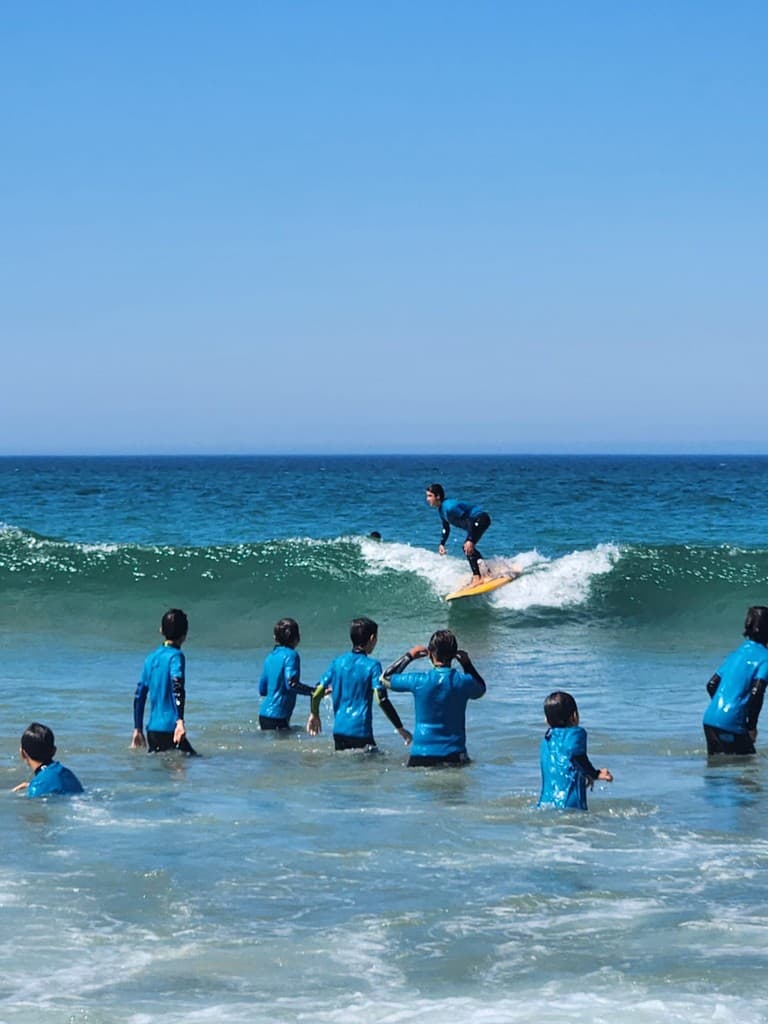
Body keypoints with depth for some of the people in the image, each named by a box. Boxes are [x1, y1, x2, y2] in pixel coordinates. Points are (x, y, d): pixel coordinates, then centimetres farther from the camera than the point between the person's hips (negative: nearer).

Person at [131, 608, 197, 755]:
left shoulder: (151, 658, 15)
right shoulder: (175, 656, -5)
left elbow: (139, 696, 19)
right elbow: (177, 688, -21)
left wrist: (138, 730, 25)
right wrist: (180, 721, -29)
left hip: (152, 730, 7)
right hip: (169, 730, -7)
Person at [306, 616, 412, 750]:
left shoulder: (337, 662, 7)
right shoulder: (372, 665, -7)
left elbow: (317, 693, 7)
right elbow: (382, 700, -14)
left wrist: (314, 714, 26)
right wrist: (400, 729, -9)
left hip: (339, 730, 6)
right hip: (361, 732, -6)